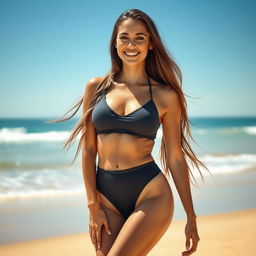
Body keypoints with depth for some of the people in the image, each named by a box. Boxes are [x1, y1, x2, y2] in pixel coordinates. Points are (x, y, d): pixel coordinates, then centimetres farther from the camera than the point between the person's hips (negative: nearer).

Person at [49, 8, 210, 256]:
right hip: (106, 196, 3)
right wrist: (93, 206, 0)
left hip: (150, 195, -3)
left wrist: (191, 217, 4)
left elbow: (175, 158, 3)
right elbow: (88, 149, 5)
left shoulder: (165, 95, 0)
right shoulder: (96, 87, 6)